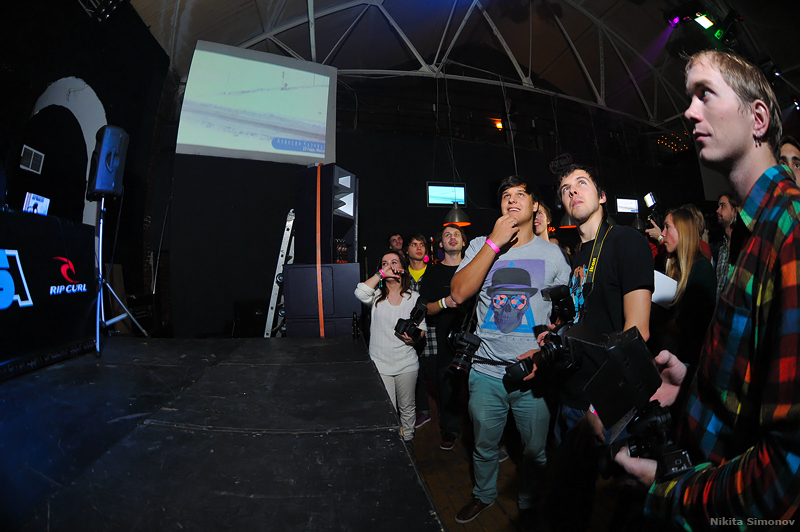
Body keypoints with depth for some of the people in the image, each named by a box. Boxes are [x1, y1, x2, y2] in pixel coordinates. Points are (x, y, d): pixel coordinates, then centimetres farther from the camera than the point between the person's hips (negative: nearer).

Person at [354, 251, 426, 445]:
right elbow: (360, 292, -22)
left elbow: (422, 328, 8)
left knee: (407, 407, 16)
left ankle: (407, 440, 37)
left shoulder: (414, 298, 5)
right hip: (380, 363, -1)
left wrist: (414, 335, -15)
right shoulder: (376, 296, 2)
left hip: (407, 364, 1)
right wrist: (381, 274, -16)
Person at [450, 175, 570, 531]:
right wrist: (495, 242, -16)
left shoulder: (551, 252, 2)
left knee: (535, 450, 17)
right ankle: (483, 495, 48)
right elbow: (459, 294, -14)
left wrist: (545, 349, -13)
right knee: (484, 445, 19)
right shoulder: (481, 245, 1)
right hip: (487, 371, 1)